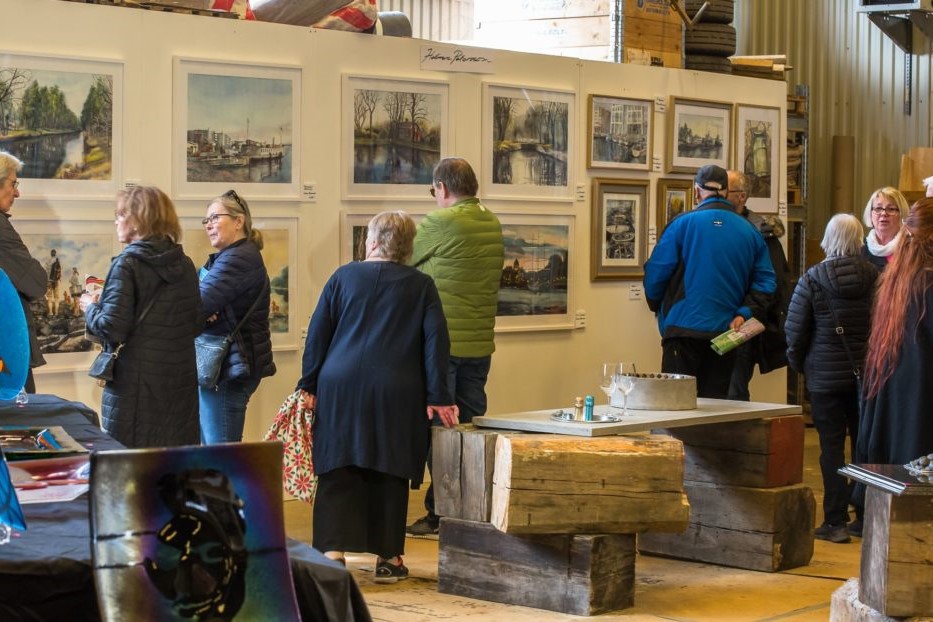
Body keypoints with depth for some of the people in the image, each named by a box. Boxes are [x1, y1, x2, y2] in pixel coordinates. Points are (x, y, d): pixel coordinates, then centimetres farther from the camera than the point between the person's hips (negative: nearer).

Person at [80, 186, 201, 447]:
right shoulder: (185, 265, 6)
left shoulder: (127, 264, -11)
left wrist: (91, 308, 2)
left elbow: (112, 328, -17)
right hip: (181, 385, 6)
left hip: (136, 386, -6)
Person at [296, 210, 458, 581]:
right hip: (397, 394, 0)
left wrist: (309, 384, 9)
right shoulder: (421, 286, 6)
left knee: (338, 474, 3)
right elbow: (436, 340, -1)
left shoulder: (344, 277, 7)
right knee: (390, 476, 7)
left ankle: (334, 551, -5)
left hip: (340, 387, 0)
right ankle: (388, 557, 11)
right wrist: (437, 397, -1)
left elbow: (318, 332, 5)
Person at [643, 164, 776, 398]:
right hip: (726, 332, 4)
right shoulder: (749, 231, 8)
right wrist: (744, 313, 0)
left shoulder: (683, 223, -4)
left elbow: (655, 273, -3)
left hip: (685, 328, -4)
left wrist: (657, 307, 13)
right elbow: (765, 282, 2)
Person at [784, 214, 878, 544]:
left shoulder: (811, 280, -10)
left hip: (826, 376, -2)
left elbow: (795, 330, -7)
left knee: (832, 446, 2)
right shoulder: (876, 277, -5)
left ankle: (835, 522, 2)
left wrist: (799, 364, 10)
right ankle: (866, 517, 19)